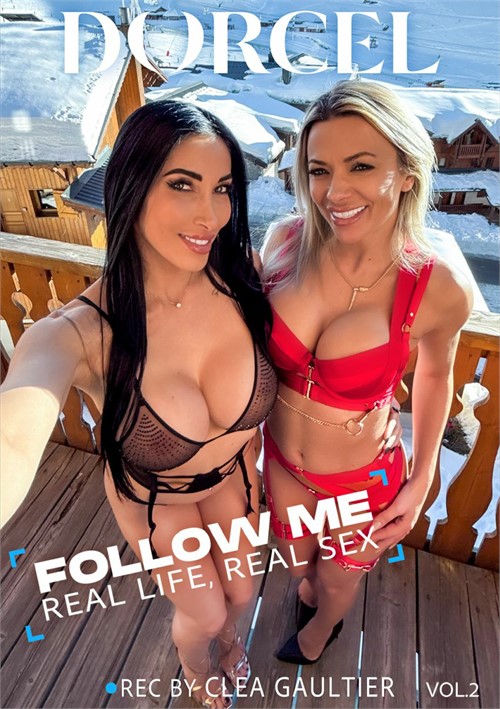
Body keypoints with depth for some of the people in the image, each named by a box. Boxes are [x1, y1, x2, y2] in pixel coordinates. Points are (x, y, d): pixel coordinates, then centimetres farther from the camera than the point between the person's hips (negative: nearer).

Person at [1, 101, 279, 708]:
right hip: (151, 496, -2)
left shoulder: (240, 278, -25)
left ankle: (228, 636, 71)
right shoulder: (79, 333, -36)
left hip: (231, 474, 3)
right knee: (202, 612, 22)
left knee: (239, 593, 26)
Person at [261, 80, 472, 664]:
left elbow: (434, 372, -5)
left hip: (361, 480, -2)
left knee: (339, 579, 30)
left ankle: (322, 625, 69)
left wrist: (422, 480, -2)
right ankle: (308, 590, 73)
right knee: (296, 562, 33)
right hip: (279, 460, 3)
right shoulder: (286, 242, -19)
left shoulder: (439, 290, -25)